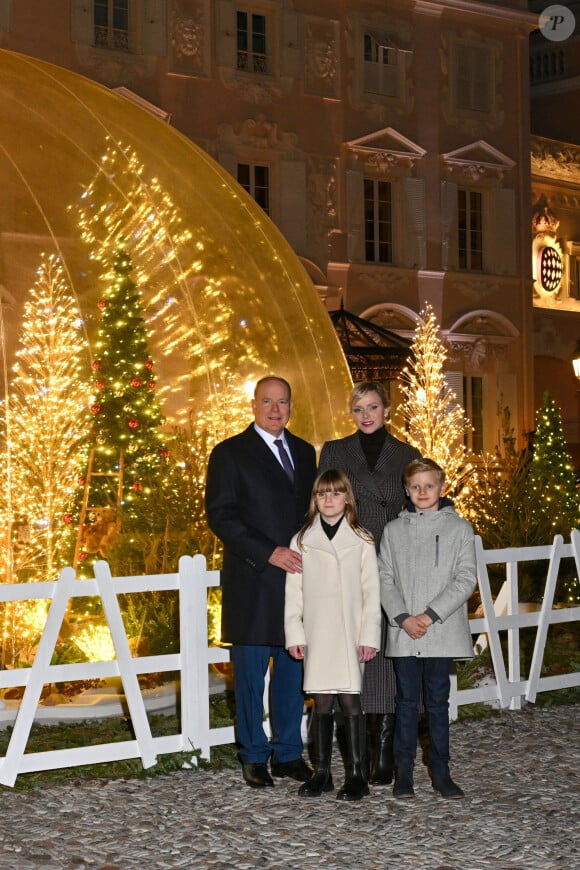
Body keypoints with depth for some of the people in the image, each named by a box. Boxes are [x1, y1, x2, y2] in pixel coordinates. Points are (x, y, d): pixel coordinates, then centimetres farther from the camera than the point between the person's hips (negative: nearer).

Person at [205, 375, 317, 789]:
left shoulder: (304, 452, 14)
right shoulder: (230, 453, -3)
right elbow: (220, 516, -10)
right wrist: (269, 552, -16)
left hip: (297, 574, 5)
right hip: (253, 583, -5)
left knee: (294, 669, 9)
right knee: (251, 673, 3)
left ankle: (289, 753, 19)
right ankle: (255, 756, 15)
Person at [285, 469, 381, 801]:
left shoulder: (362, 541, 2)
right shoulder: (302, 541, 7)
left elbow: (371, 593, 1)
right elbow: (294, 593, 7)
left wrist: (369, 637, -5)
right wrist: (295, 635, 0)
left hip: (350, 635, -2)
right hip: (316, 634, 2)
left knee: (350, 699, -4)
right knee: (322, 702, 6)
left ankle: (357, 774, 3)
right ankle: (322, 772, 14)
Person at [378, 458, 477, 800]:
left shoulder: (459, 528, 0)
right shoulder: (394, 530, 6)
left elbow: (466, 579, -5)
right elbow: (385, 580, 4)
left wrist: (430, 615, -12)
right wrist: (403, 618, -10)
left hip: (443, 632, -1)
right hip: (404, 634, 1)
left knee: (438, 702, 6)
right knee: (407, 702, 7)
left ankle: (441, 771, 14)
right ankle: (404, 770, 15)